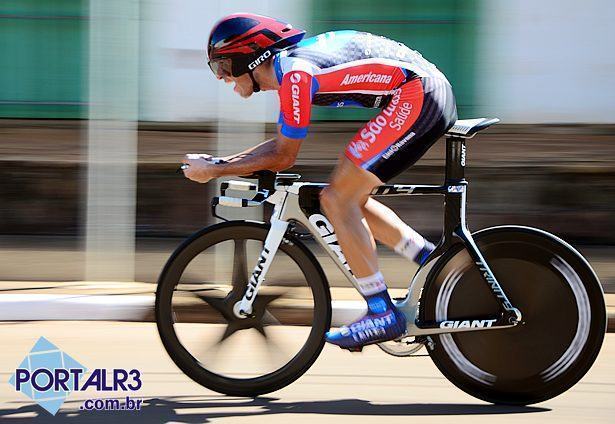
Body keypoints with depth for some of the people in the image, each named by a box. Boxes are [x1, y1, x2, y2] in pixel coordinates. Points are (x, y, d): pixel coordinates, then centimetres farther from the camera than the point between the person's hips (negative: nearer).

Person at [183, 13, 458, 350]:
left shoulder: (294, 72, -15)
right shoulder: (292, 62, 16)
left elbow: (283, 157, -9)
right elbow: (283, 142, 25)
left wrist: (214, 171, -1)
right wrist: (220, 161, 16)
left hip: (416, 94, -10)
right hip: (434, 95, 10)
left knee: (337, 199, -8)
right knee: (352, 201, 14)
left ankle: (382, 314, -6)